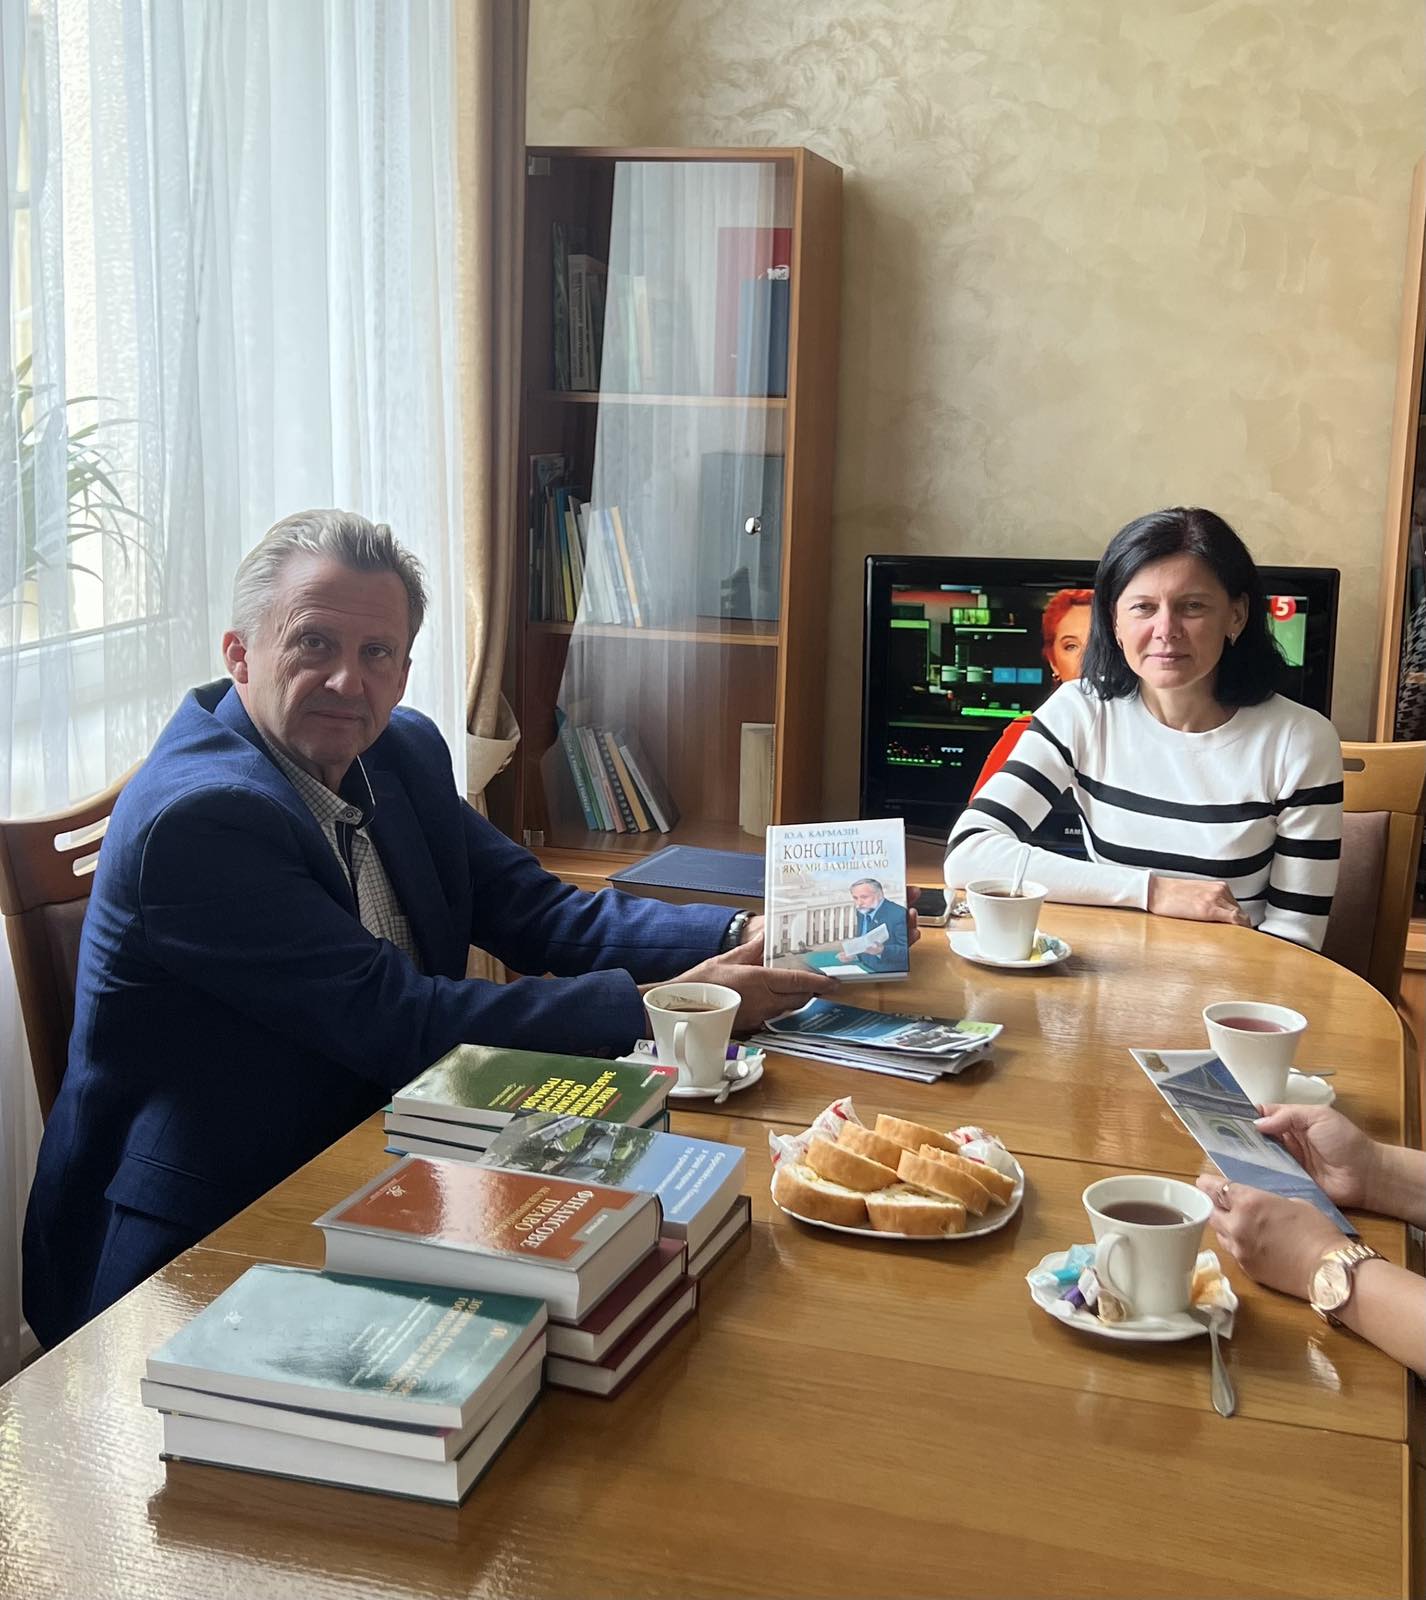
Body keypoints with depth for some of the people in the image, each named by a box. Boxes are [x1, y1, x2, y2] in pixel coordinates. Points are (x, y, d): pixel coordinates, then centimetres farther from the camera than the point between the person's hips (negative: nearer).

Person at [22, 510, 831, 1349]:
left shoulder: (404, 751, 4)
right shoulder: (195, 818, -22)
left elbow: (539, 913, 4)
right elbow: (400, 1022, -23)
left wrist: (740, 937, -10)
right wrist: (658, 1006, -22)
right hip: (190, 1246, -7)